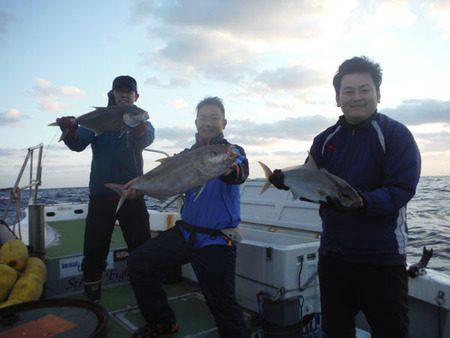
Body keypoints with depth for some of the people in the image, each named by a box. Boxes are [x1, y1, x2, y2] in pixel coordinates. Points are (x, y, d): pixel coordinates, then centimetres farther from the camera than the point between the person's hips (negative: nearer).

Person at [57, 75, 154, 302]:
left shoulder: (141, 122, 9)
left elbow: (147, 138, -15)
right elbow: (78, 144, -7)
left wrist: (138, 127, -39)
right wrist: (70, 130, -30)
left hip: (132, 194, 0)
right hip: (100, 196, 0)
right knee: (94, 251, 4)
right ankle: (92, 299, 21)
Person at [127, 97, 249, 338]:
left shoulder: (233, 151, -4)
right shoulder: (188, 154, 12)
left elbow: (238, 175, -27)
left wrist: (225, 168, -50)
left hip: (216, 241, -5)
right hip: (184, 232, 6)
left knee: (222, 303, -8)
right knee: (138, 263, 4)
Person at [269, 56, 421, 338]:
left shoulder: (396, 134, -7)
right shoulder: (325, 140, 7)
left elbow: (402, 189, -17)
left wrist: (364, 202, -35)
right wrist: (287, 181, -18)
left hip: (383, 257, -4)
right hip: (333, 252, 5)